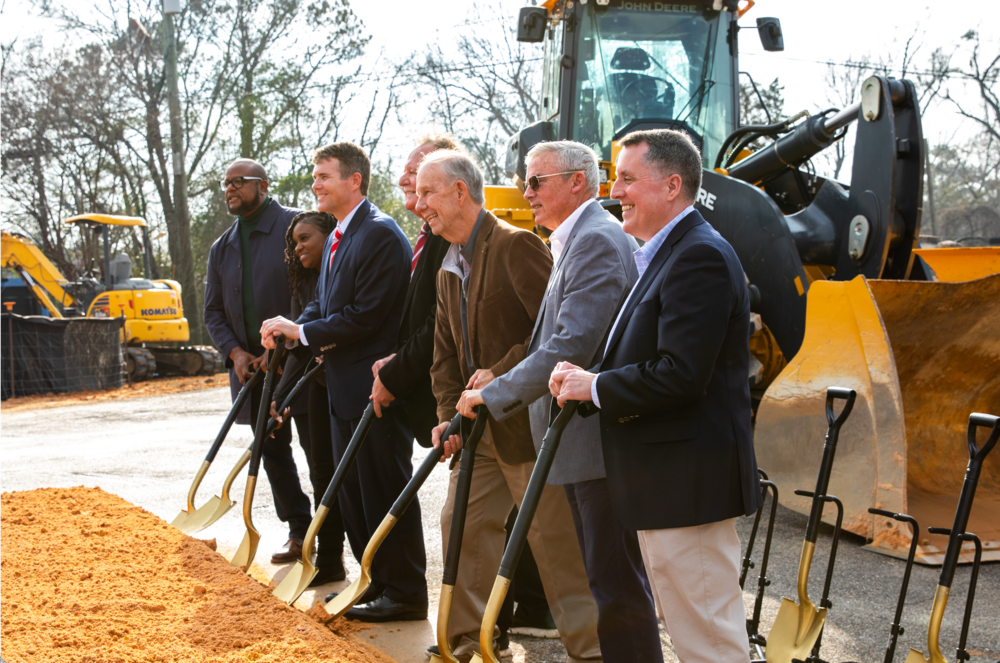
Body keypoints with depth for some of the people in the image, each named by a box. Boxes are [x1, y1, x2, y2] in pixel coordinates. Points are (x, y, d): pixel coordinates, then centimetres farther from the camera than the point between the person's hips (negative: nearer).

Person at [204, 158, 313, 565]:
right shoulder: (222, 249, 14)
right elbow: (213, 312, 16)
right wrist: (235, 352, -2)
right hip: (252, 366, 7)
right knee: (272, 451, 12)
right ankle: (299, 532, 24)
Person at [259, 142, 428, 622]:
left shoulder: (379, 234, -16)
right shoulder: (337, 238, 15)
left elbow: (366, 315, -21)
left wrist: (302, 331, -14)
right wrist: (290, 331, -3)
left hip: (374, 387, -10)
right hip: (344, 387, 10)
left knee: (385, 490, -2)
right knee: (351, 489, 17)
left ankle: (404, 593, 8)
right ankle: (375, 582, 28)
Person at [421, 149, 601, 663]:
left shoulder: (516, 246, -14)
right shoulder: (448, 269, 14)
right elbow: (445, 354, 15)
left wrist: (501, 374, -20)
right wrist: (448, 415, 2)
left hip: (529, 421, -9)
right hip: (480, 427, 9)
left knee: (553, 536, -3)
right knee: (462, 523, 11)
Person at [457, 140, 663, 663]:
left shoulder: (597, 240, -15)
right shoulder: (575, 241, 18)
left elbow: (571, 346, -24)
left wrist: (493, 395, -17)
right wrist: (501, 385, 13)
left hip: (602, 442, -11)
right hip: (584, 443, 11)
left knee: (617, 583, -6)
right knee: (605, 579, 17)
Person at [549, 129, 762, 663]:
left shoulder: (699, 257, -17)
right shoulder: (665, 255, 17)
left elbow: (680, 375, -26)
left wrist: (594, 387, -14)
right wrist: (583, 380, 3)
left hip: (688, 484, -11)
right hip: (667, 483, 11)